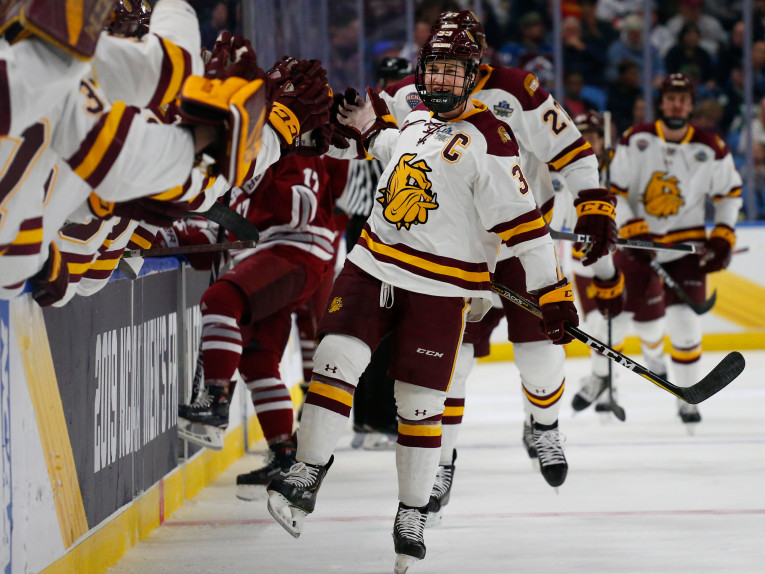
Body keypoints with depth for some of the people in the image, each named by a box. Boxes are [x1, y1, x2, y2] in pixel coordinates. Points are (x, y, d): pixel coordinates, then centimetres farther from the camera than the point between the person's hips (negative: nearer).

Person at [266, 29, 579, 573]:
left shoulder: (487, 139, -12)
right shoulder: (417, 120, 11)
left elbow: (522, 222, -15)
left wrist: (552, 292, -17)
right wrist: (369, 125, 20)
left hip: (439, 287, -6)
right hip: (374, 264, 6)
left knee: (420, 404, 0)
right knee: (337, 358, -11)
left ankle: (413, 514, 14)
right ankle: (306, 477, -6)